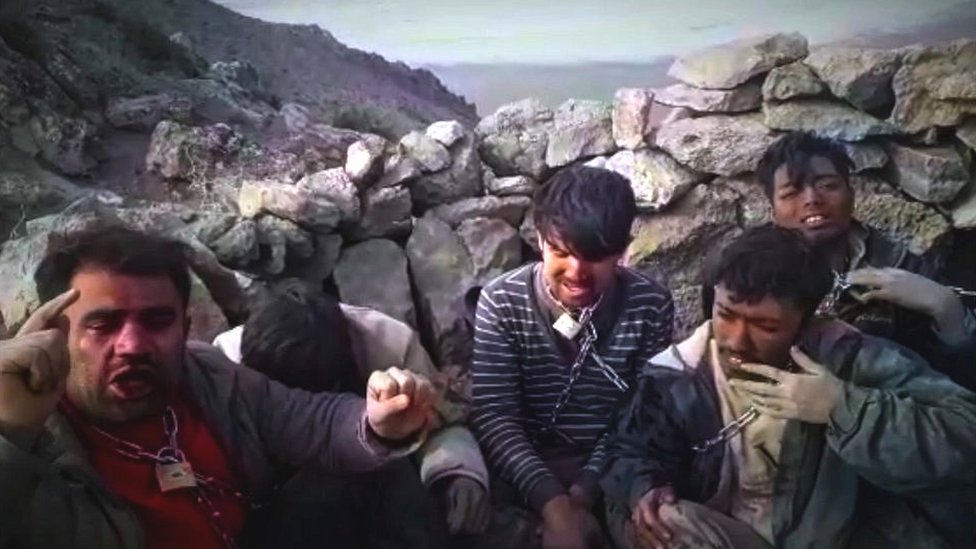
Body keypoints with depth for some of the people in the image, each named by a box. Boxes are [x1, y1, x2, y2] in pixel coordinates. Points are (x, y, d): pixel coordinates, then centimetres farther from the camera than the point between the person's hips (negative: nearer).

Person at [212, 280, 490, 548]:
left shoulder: (391, 342, -21)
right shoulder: (228, 357, -18)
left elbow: (443, 417, -7)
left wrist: (460, 473, -27)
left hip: (382, 484, 0)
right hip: (281, 496, 1)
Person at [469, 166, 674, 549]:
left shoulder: (650, 306, -7)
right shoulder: (502, 301, -10)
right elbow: (494, 415, -15)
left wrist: (586, 490, -19)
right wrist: (552, 500, -27)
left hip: (610, 472, 2)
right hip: (525, 470, -1)